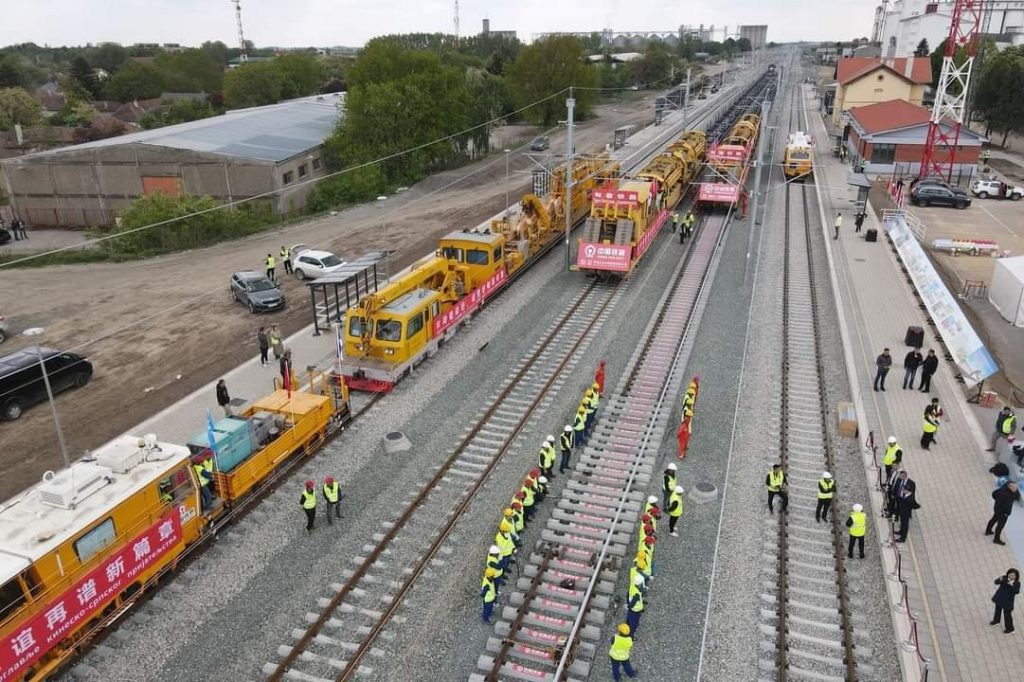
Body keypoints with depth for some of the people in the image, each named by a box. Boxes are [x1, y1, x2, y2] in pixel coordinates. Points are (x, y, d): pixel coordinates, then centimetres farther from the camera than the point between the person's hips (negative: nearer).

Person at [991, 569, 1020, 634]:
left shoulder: (1017, 583, -17)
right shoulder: (1004, 578, -9)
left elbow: (1017, 591, -30)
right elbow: (996, 582, -17)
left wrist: (1012, 585, -44)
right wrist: (1000, 579, -37)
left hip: (1007, 601, -5)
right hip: (999, 598, 5)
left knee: (1007, 614, 2)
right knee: (998, 610, 25)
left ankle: (1009, 628, 20)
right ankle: (996, 621, 49)